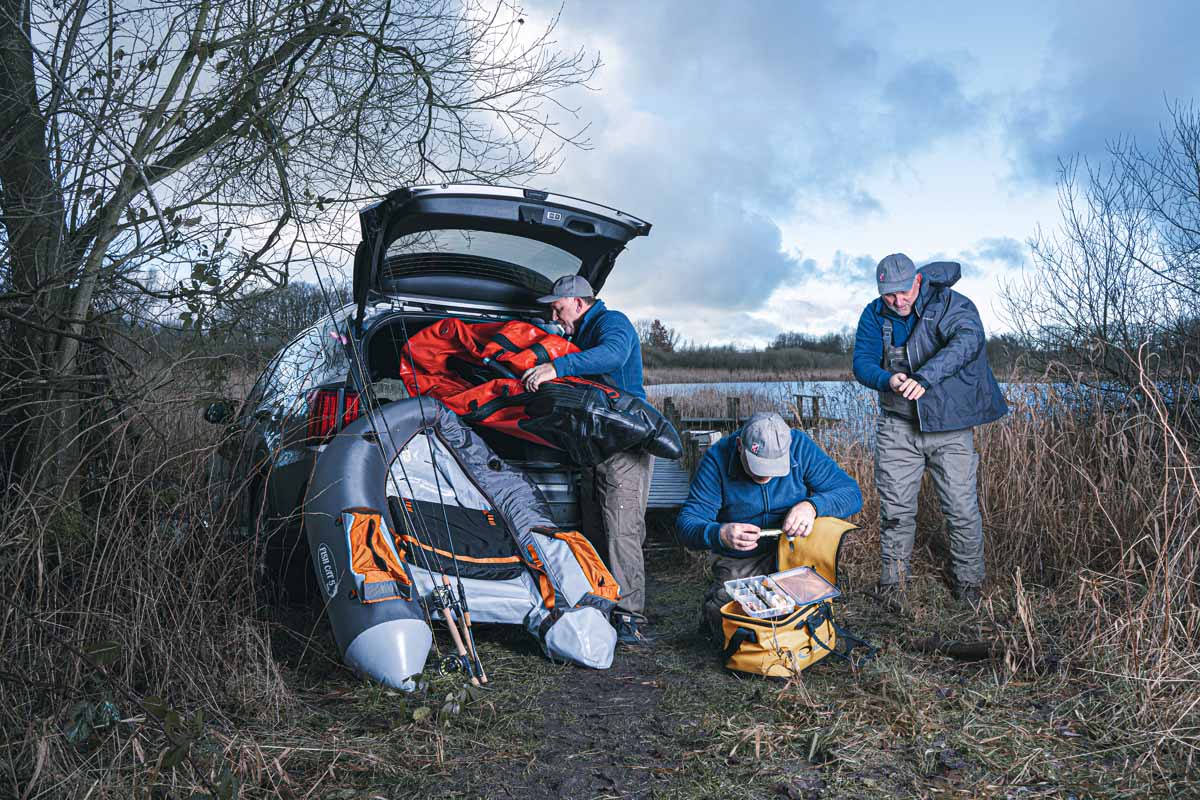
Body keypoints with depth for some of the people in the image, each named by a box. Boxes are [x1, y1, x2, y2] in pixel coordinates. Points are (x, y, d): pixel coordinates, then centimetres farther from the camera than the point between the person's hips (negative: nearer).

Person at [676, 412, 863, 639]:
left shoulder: (800, 446, -14)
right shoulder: (717, 459, -18)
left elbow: (851, 492, -16)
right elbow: (686, 523, -20)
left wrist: (812, 506, -36)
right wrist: (720, 535, -42)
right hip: (739, 562, -2)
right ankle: (714, 599, 17)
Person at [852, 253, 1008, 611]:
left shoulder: (951, 305, -12)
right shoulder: (874, 315, 0)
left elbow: (968, 340, -32)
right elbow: (862, 362, -5)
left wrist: (925, 377, -47)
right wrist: (888, 381, -29)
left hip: (948, 424, -2)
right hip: (898, 424, 2)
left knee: (962, 508, 2)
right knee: (895, 508, 6)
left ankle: (968, 579, 24)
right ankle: (892, 581, 22)